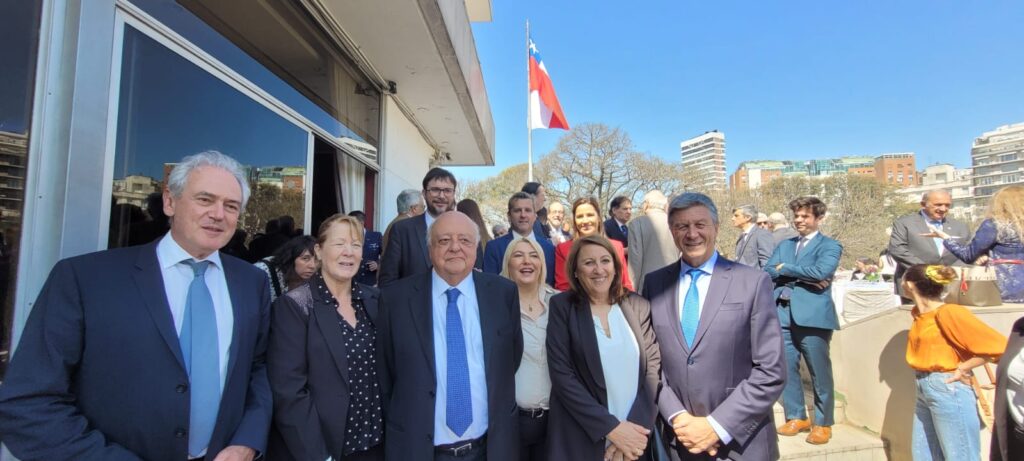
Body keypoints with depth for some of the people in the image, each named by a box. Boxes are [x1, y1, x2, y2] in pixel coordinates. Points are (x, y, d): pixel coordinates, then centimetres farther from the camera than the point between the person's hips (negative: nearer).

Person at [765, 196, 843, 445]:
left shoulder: (830, 246, 2)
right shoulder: (784, 245, 16)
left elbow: (821, 271, -18)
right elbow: (768, 271, 1)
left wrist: (785, 269, -6)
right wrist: (802, 276, -12)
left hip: (813, 316, -4)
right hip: (783, 314, 5)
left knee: (820, 373, 6)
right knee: (787, 369, 10)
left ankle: (823, 423, 21)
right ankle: (796, 417, 25)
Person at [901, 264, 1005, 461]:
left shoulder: (947, 313, -17)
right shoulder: (919, 313, 8)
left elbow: (998, 344, -17)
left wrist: (963, 368, -14)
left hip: (948, 390, -8)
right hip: (924, 391, 8)